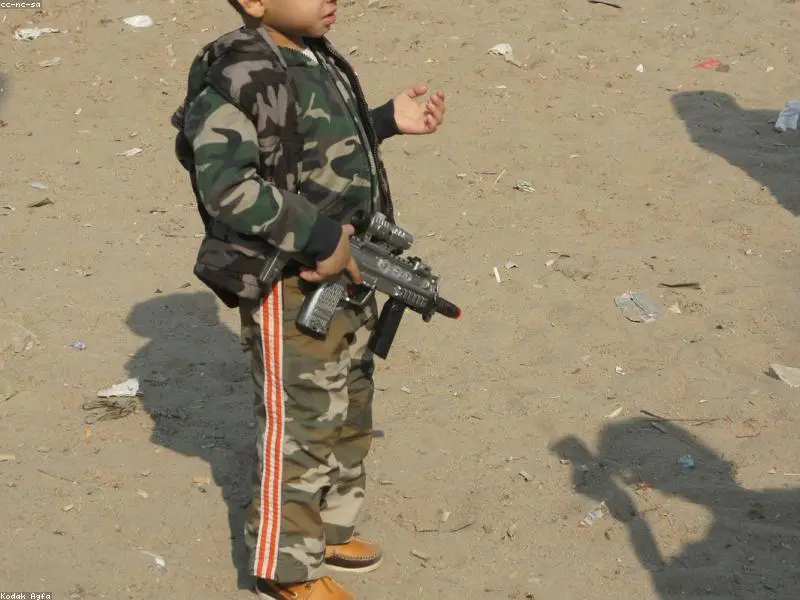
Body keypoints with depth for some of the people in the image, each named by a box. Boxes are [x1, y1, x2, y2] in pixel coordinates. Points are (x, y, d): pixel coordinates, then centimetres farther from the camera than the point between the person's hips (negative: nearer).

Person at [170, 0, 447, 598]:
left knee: (350, 410, 20)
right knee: (301, 423, 1)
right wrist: (319, 236, -27)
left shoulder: (319, 58, 6)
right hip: (289, 286, -9)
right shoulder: (234, 78, -21)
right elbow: (226, 186, -28)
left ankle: (330, 528, 38)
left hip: (348, 268, 9)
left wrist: (388, 121, 8)